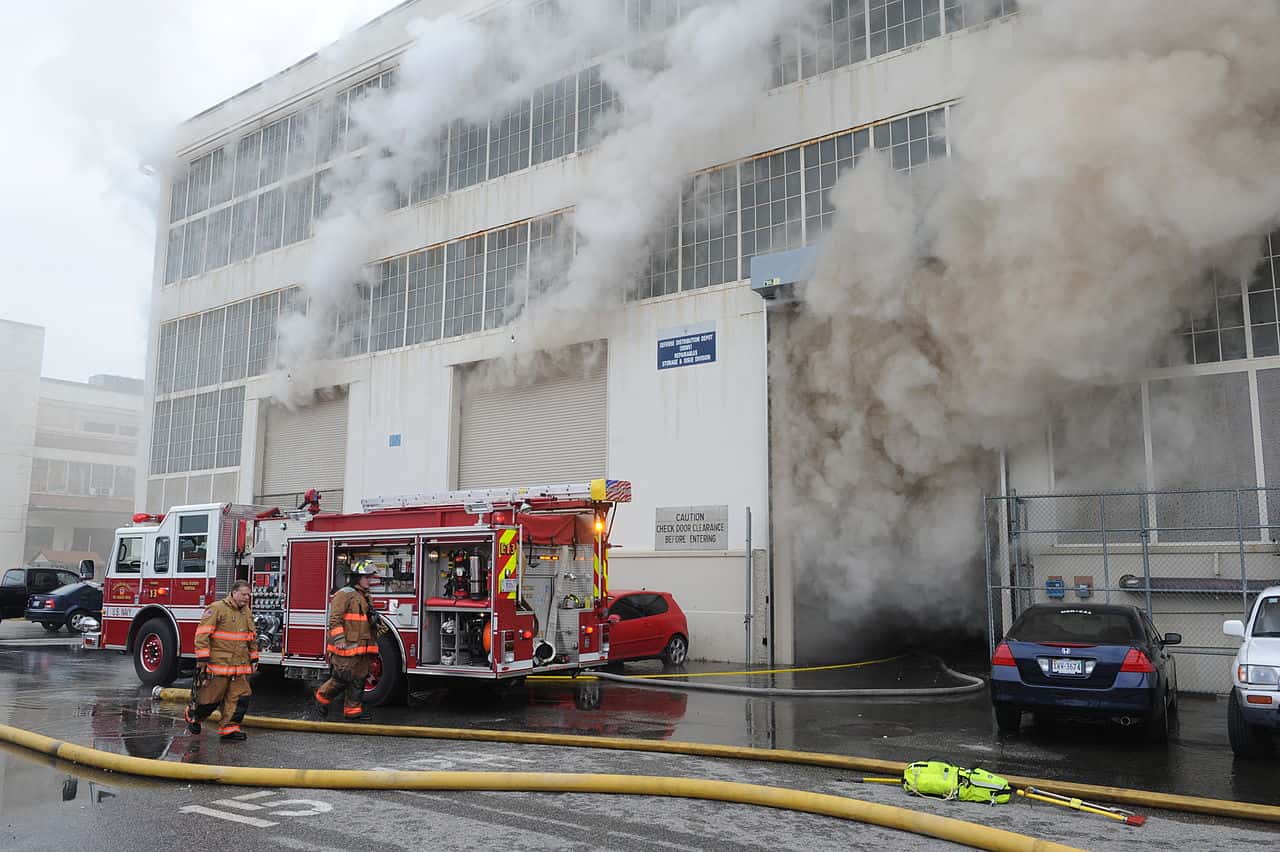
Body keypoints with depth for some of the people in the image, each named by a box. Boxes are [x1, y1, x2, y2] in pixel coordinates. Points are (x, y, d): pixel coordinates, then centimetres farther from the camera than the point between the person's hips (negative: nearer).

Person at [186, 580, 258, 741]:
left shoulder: (247, 612, 13)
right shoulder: (217, 609, -10)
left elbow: (252, 638, 22)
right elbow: (202, 634, -13)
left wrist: (254, 659, 19)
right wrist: (202, 661, -17)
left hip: (240, 666, 6)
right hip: (218, 664, -6)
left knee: (240, 697, -1)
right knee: (210, 697, 5)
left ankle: (229, 728, 7)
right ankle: (193, 716, 31)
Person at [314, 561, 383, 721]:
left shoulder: (366, 597, 20)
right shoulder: (345, 594, -8)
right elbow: (335, 619, -15)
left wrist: (371, 646, 24)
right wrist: (339, 640, -22)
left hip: (361, 647, 8)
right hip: (346, 647, -8)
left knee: (358, 680, 7)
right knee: (342, 679, -5)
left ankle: (353, 710, 11)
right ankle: (322, 697, 16)